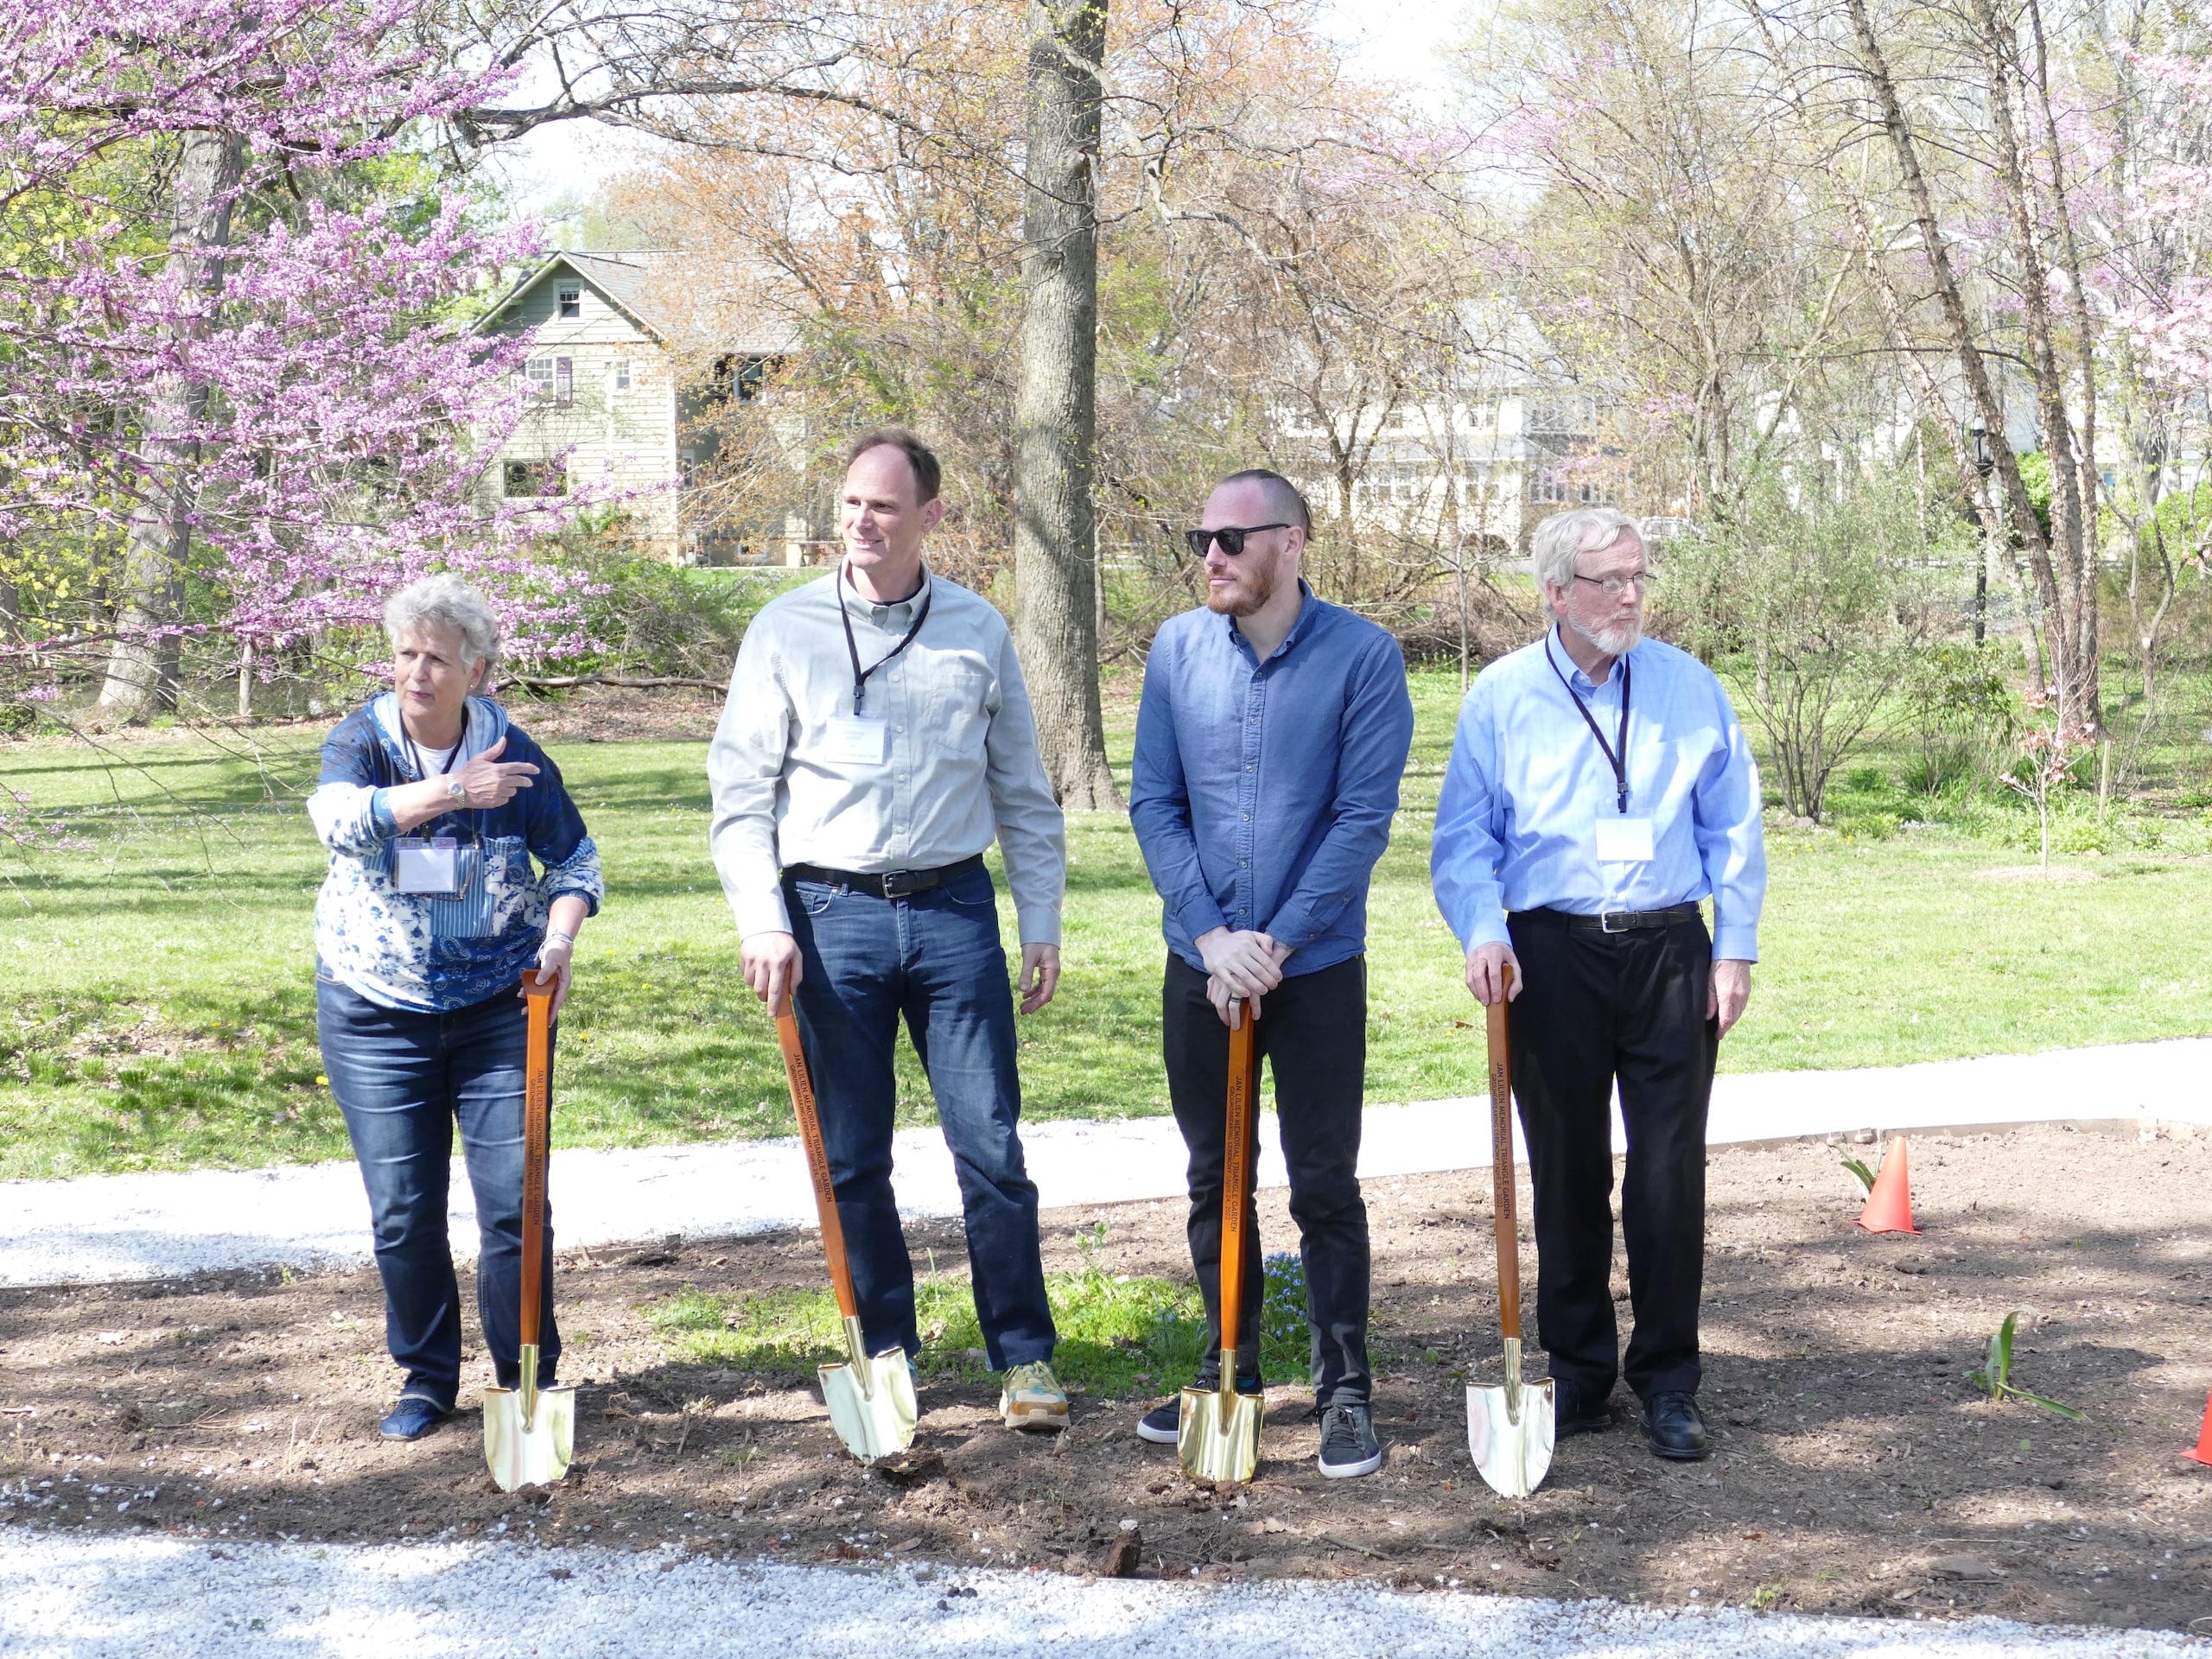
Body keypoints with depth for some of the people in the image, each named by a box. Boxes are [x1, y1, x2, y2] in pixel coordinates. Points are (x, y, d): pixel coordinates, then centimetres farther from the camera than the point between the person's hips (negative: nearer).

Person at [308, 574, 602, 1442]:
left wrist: (560, 936, -13)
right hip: (375, 1011, 0)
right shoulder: (361, 741, -5)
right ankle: (426, 1379, 20)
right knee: (403, 1212, 3)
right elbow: (340, 817, -27)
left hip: (498, 1007, 0)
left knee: (516, 1201, -2)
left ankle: (529, 1380, 13)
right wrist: (454, 793, -35)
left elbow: (575, 858, 6)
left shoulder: (513, 755, -4)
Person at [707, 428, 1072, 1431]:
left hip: (954, 908, 0)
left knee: (990, 1143, -1)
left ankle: (1025, 1358, 9)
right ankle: (887, 1357, 19)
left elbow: (1022, 792, 12)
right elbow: (739, 792, 1)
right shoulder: (786, 630, 2)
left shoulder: (977, 629, 7)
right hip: (831, 913, 0)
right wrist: (762, 923, -9)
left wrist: (1041, 923, 7)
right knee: (852, 1160, 6)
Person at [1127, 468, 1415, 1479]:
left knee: (1324, 1185, 3)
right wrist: (1213, 937, -10)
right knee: (1214, 1178, 13)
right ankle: (1228, 1372, 27)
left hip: (1316, 967, -3)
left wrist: (1277, 943, -15)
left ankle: (1345, 1391, 14)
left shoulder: (1361, 657, -9)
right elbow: (1153, 803, 0)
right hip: (1199, 966, 3)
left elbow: (1364, 817, -12)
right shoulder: (1177, 650, 0)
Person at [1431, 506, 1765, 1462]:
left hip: (1669, 952, 0)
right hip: (1551, 958, 0)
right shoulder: (1500, 698, 3)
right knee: (1566, 1172, 7)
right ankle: (1579, 1371, 20)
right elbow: (1464, 837, 4)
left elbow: (1733, 827, 10)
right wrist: (1483, 931, -12)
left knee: (1670, 1172, -1)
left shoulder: (1690, 688, 6)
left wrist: (1736, 949, 3)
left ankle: (1667, 1382, 9)